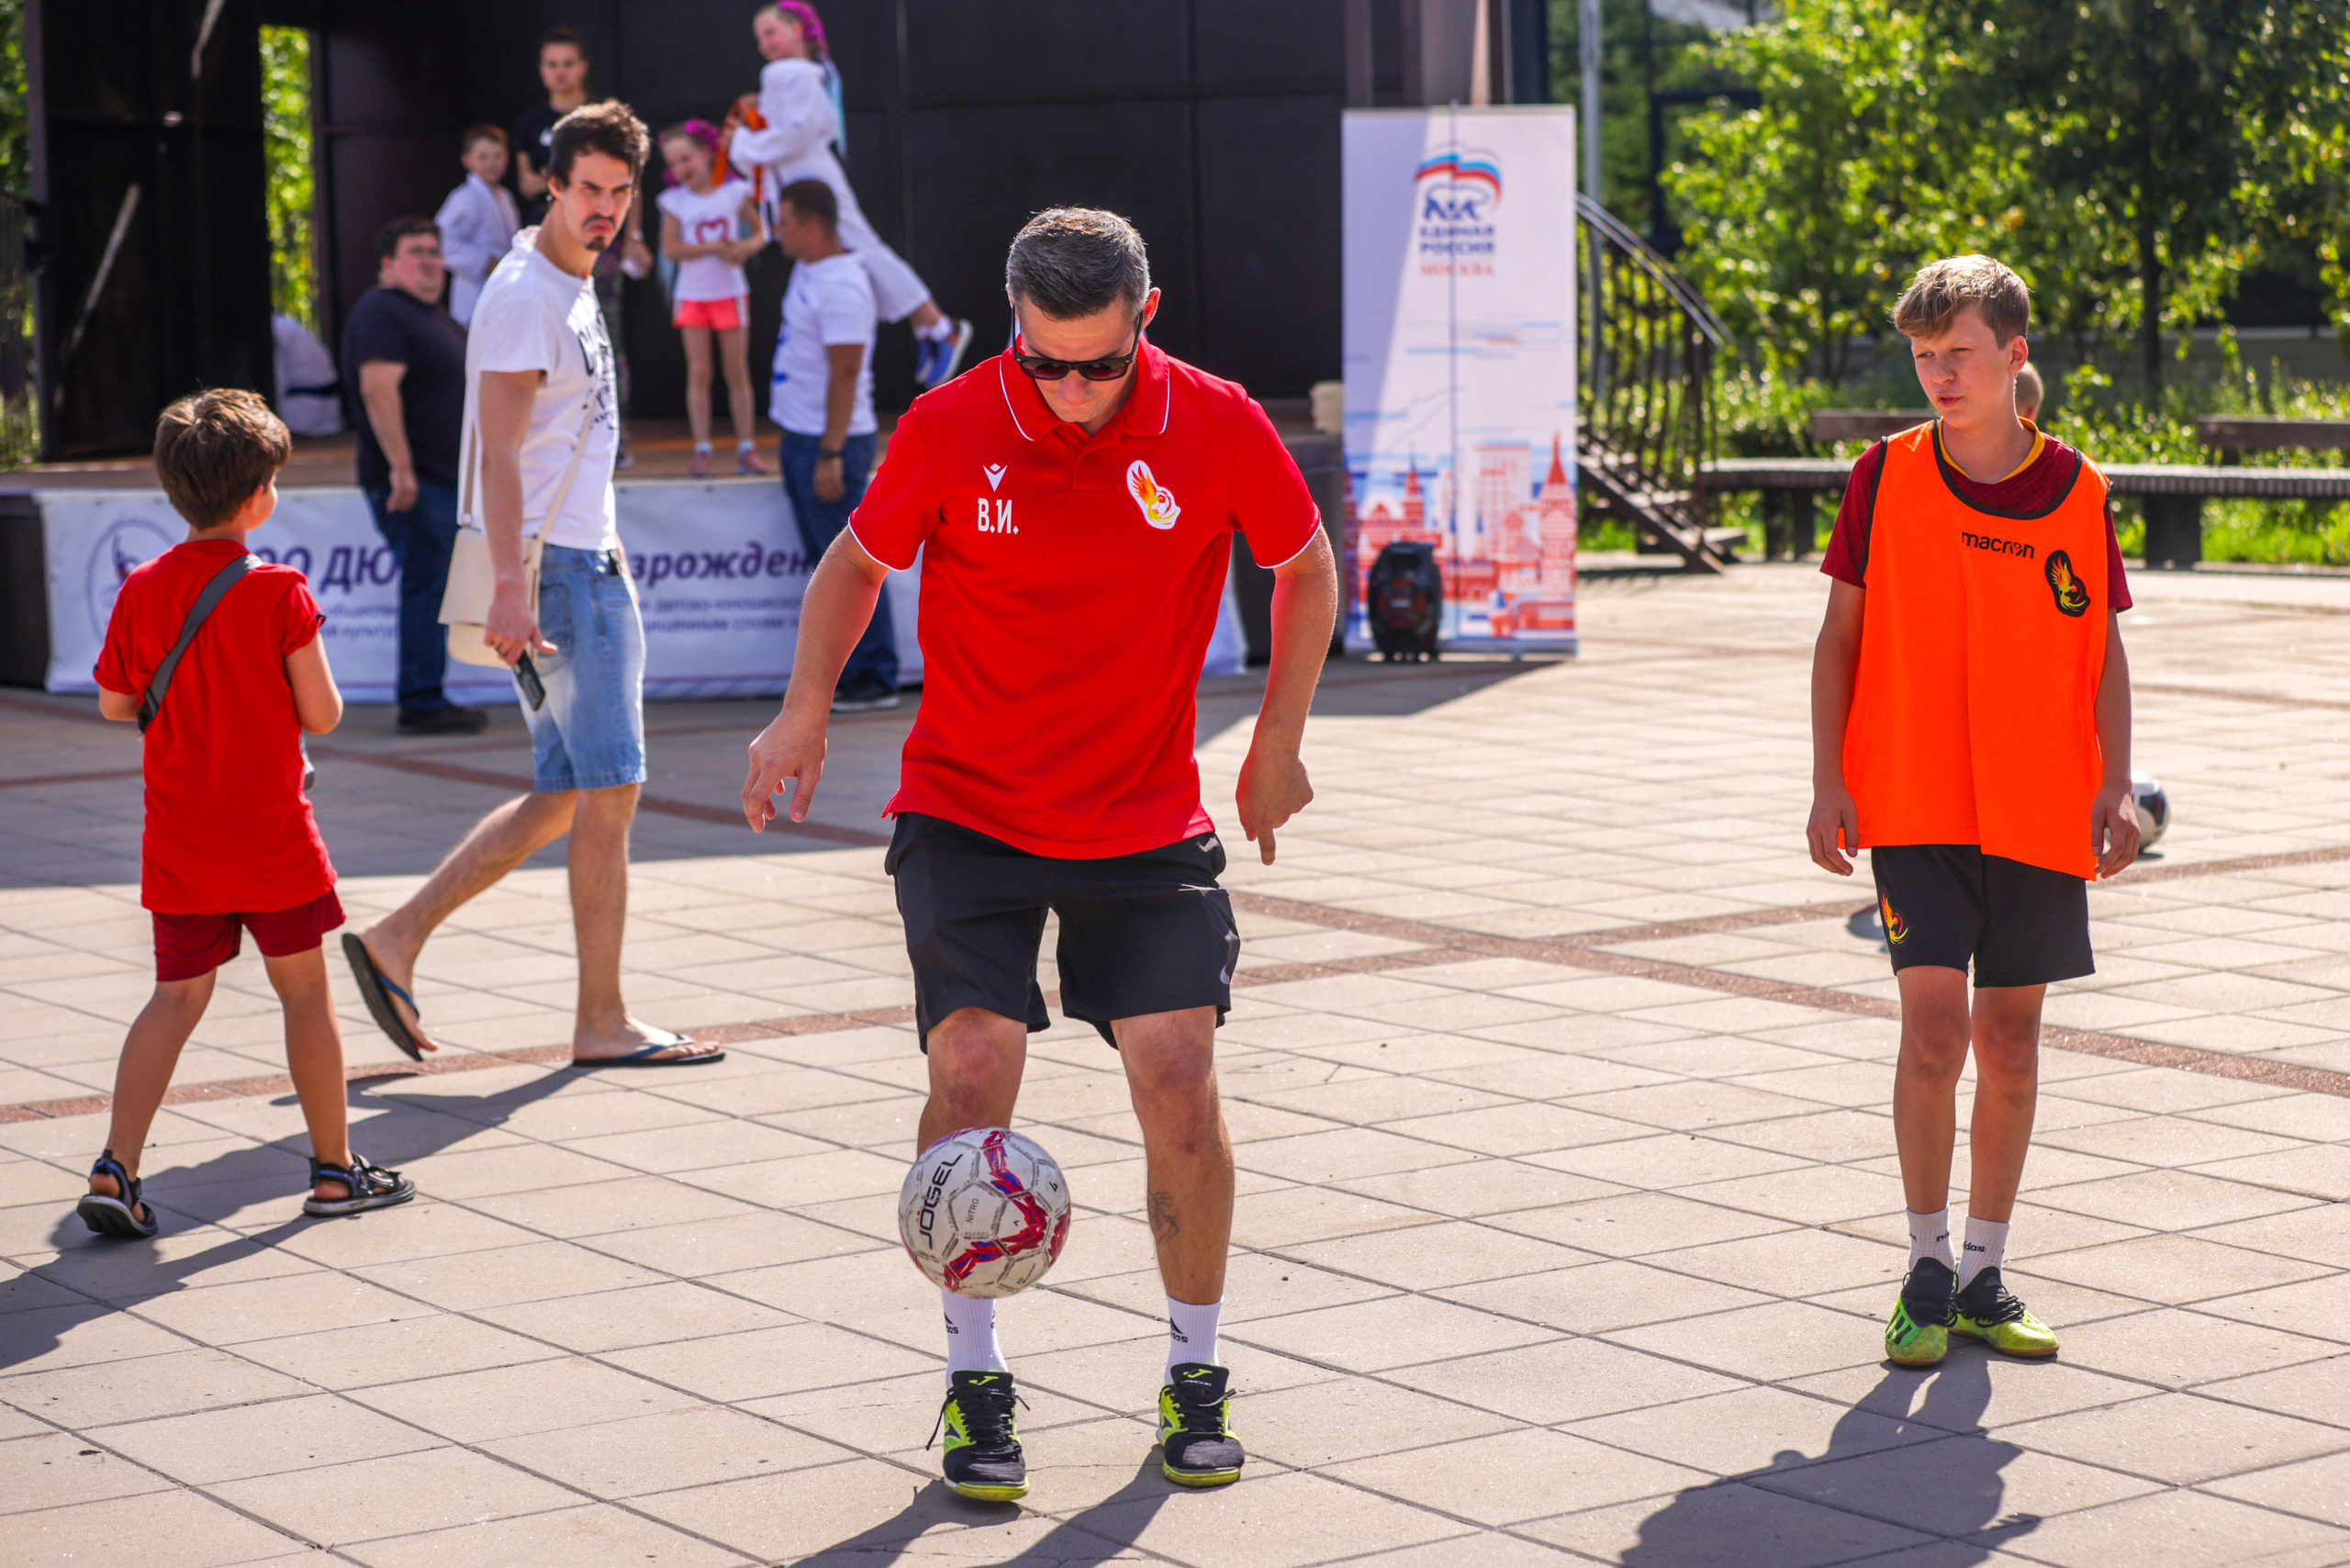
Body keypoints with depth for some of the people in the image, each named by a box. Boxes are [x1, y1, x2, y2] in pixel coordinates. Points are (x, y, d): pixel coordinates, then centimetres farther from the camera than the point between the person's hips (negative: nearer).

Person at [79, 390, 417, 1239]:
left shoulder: (142, 590, -1)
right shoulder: (280, 593, -13)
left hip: (178, 843, 4)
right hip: (271, 836, -4)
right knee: (306, 994, 8)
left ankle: (116, 1168, -4)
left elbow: (114, 701, 7)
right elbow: (321, 715, -12)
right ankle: (334, 1168, 17)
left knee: (176, 998, 8)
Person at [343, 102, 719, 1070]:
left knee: (564, 798, 11)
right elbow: (500, 454, -21)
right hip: (550, 568, -10)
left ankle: (397, 939, 13)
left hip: (587, 562, 10)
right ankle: (602, 1022, 0)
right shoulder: (523, 295, -14)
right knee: (607, 791, -6)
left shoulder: (576, 291, 17)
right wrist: (509, 588, -27)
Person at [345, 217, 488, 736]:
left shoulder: (431, 315, 21)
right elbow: (379, 388, -22)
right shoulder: (381, 313, -12)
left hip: (444, 479, 10)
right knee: (428, 586, -10)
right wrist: (401, 467, -28)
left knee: (436, 588, 10)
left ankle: (426, 700, 15)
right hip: (412, 481, -10)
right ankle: (421, 706, -7)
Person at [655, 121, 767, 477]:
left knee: (738, 372, 3)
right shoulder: (675, 201, -3)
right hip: (693, 296, 0)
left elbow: (760, 231, 5)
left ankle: (746, 448, 8)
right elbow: (671, 248, -10)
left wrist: (748, 246, -17)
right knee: (698, 374, 0)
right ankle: (702, 449, 4)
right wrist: (714, 248, -19)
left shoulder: (733, 192, -2)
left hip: (730, 293, 0)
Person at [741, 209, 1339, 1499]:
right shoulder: (948, 428, -11)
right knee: (971, 1075, -13)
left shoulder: (1218, 427, -10)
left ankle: (1195, 1375, 14)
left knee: (1179, 1087, -7)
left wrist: (1277, 743, 7)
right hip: (965, 814, 0)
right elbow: (857, 563, 6)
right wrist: (805, 710, -5)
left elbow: (1306, 569, 8)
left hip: (1147, 827, 1)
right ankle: (974, 1382, 6)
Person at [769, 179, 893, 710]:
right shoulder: (808, 272, 9)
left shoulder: (841, 287, -21)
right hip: (800, 436, 10)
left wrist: (830, 455, -25)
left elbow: (845, 373, -24)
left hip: (831, 443, -10)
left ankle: (874, 677, -4)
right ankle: (845, 670, 20)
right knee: (827, 560, 14)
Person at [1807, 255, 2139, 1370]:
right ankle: (1928, 1269, 5)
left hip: (2040, 812, 2)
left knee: (2011, 1043, 7)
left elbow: (2104, 652, 7)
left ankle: (1984, 1276, 19)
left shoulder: (2076, 491, 2)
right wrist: (1829, 780, -4)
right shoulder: (1886, 476, -1)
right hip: (1914, 804, -2)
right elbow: (1841, 632, 3)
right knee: (1934, 1032, -10)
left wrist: (2116, 786, -4)